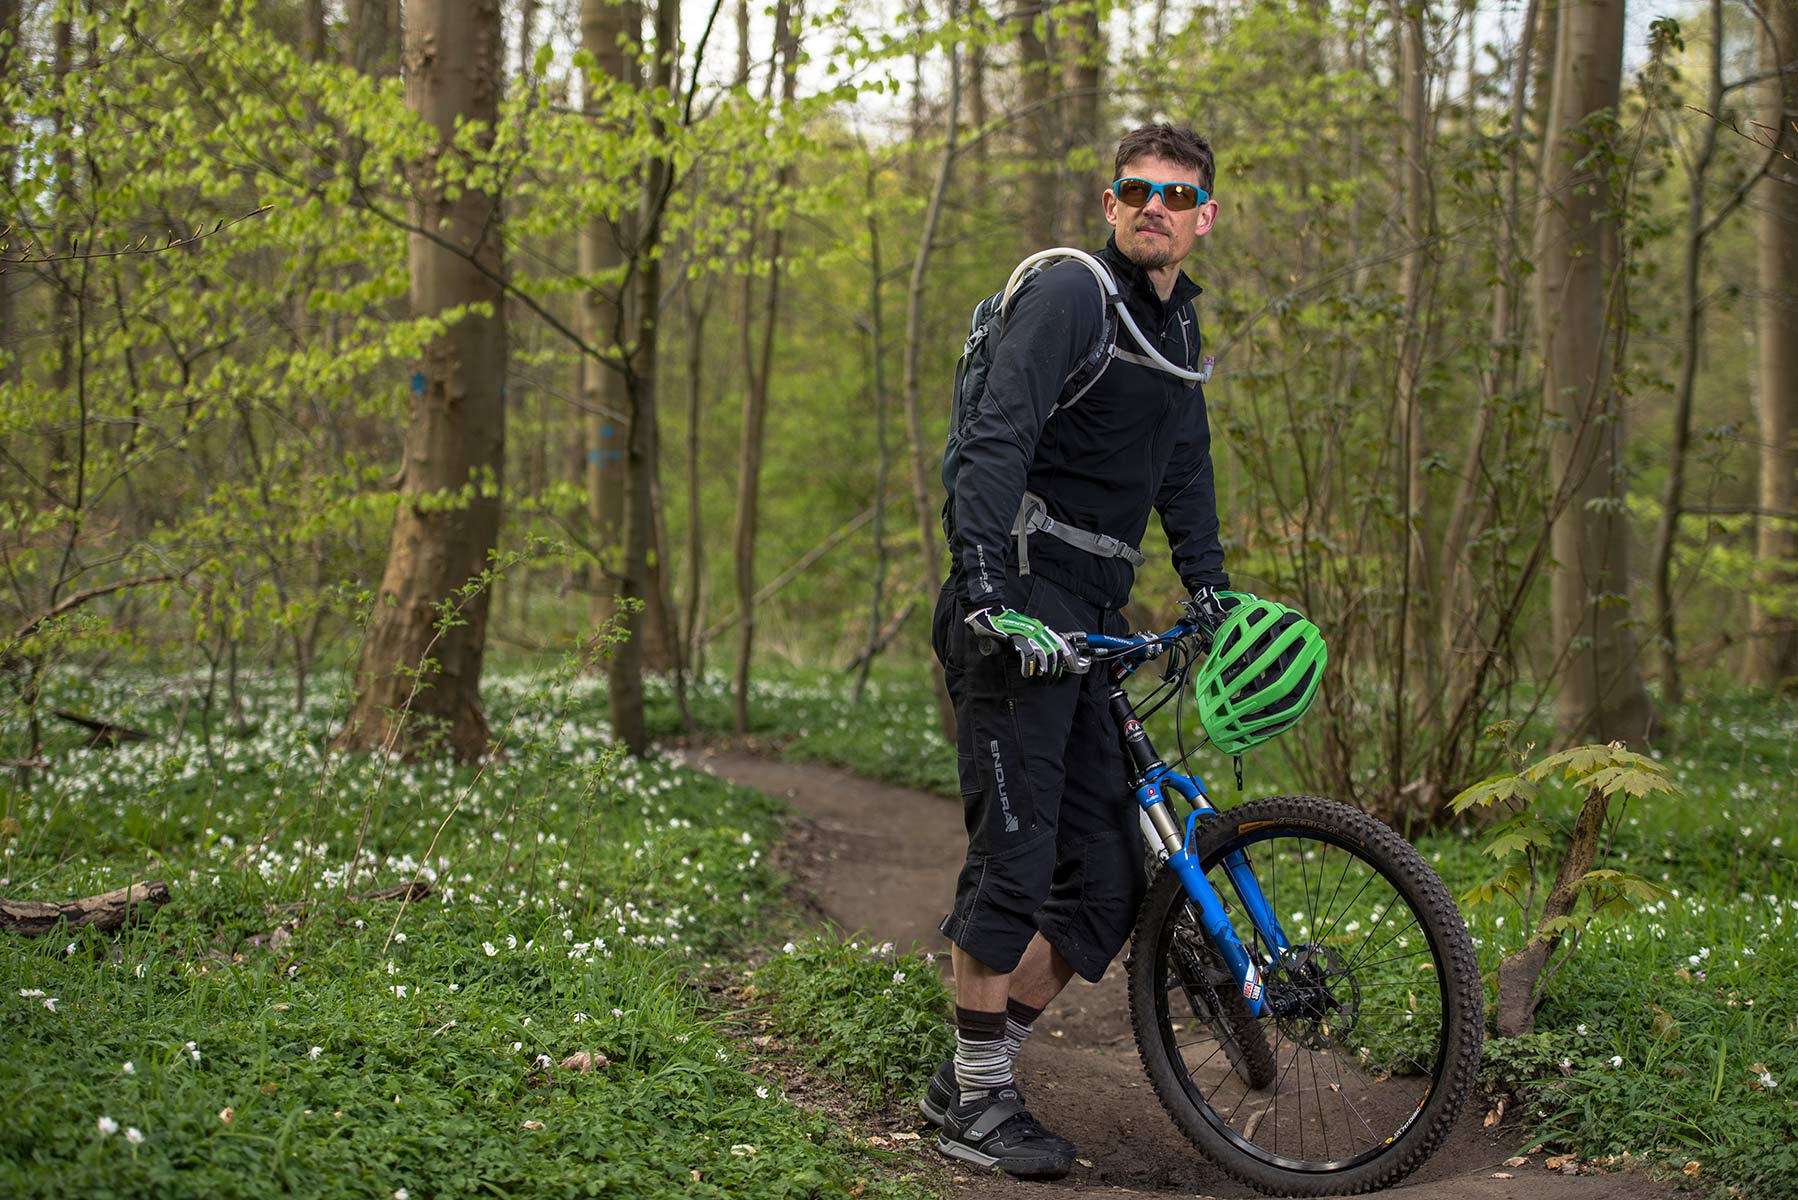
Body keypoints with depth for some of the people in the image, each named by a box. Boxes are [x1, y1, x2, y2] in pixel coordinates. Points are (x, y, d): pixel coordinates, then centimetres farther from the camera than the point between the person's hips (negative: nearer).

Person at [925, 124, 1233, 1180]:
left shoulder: (1178, 319, 18)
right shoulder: (1071, 294, -9)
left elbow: (1185, 461, 28)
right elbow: (1000, 439, -20)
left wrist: (1212, 588, 19)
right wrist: (982, 582, -31)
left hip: (1091, 617, 9)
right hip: (1019, 610, -8)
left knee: (1110, 880, 6)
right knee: (1015, 849, -8)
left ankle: (974, 1071, 17)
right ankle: (978, 1102, 5)